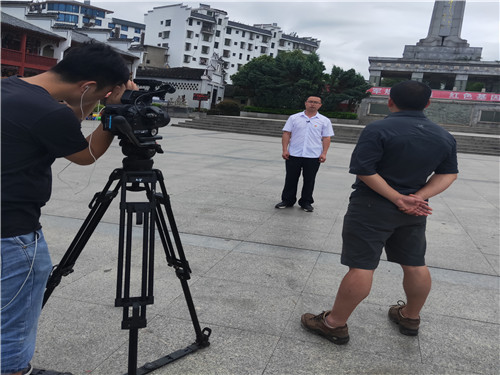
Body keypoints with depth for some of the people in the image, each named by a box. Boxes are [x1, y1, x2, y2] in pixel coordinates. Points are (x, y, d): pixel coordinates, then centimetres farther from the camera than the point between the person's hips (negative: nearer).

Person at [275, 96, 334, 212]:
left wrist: (324, 153, -6)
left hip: (313, 156, 0)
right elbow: (286, 134, 4)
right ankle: (287, 200, 20)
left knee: (309, 180, 6)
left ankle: (306, 202, 19)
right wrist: (285, 150, -5)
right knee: (291, 179, 7)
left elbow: (326, 138, 4)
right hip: (293, 155, 1)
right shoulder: (294, 118, 6)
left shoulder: (324, 121, 6)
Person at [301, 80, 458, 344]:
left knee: (361, 266, -5)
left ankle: (335, 324, 5)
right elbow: (448, 174, 7)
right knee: (415, 264, 17)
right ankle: (411, 317, 36)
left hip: (372, 207, -6)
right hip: (413, 212, 6)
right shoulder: (444, 137, 7)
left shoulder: (378, 130, -14)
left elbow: (363, 171, -21)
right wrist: (418, 197, -7)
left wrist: (397, 198, -16)